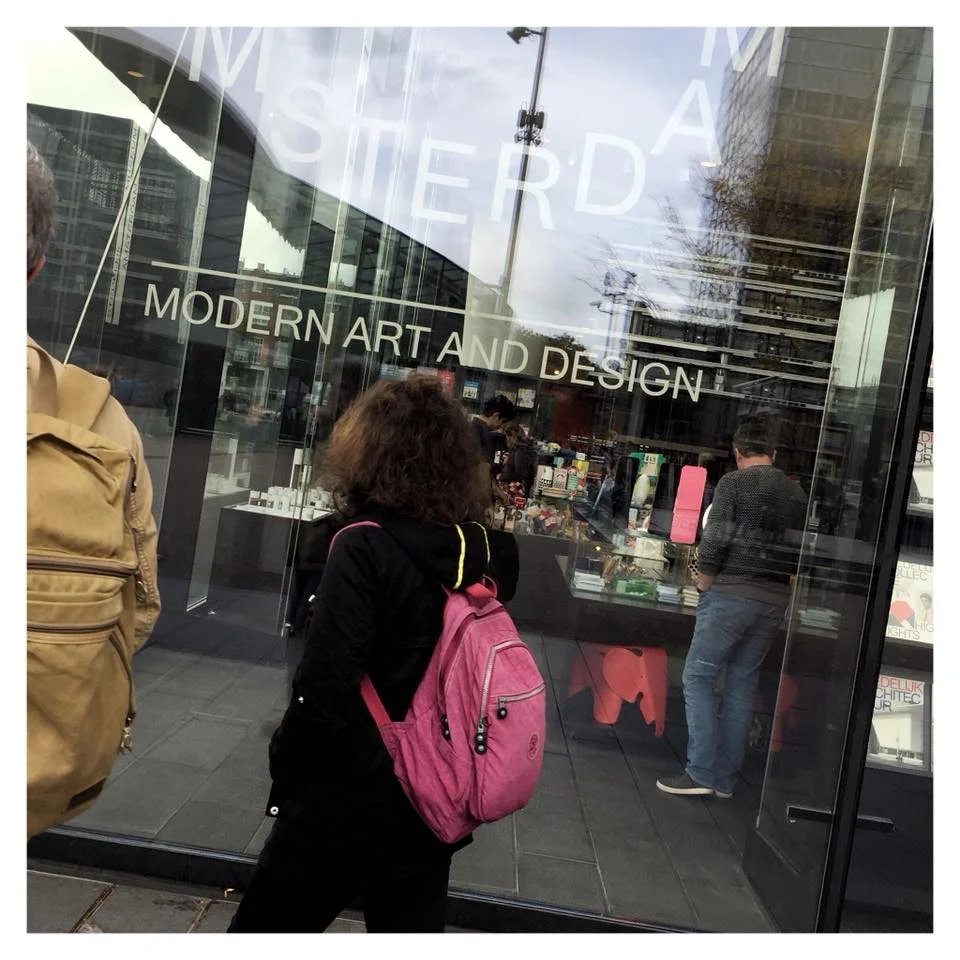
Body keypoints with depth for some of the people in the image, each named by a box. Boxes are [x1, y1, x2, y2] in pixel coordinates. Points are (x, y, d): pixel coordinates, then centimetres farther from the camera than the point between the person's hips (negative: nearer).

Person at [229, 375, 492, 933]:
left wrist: (286, 776, -6)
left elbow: (324, 690, -21)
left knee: (265, 928, 16)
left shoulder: (365, 546, -20)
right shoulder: (475, 548, -1)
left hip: (351, 795, -5)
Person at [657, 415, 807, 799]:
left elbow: (716, 540, -13)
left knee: (698, 677, 3)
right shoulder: (797, 494, 10)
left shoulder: (733, 483, -6)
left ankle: (702, 772, -1)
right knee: (742, 684, 12)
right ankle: (726, 778, 16)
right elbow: (801, 553, 9)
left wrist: (704, 582, -1)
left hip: (731, 594, -6)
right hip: (774, 601, 6)